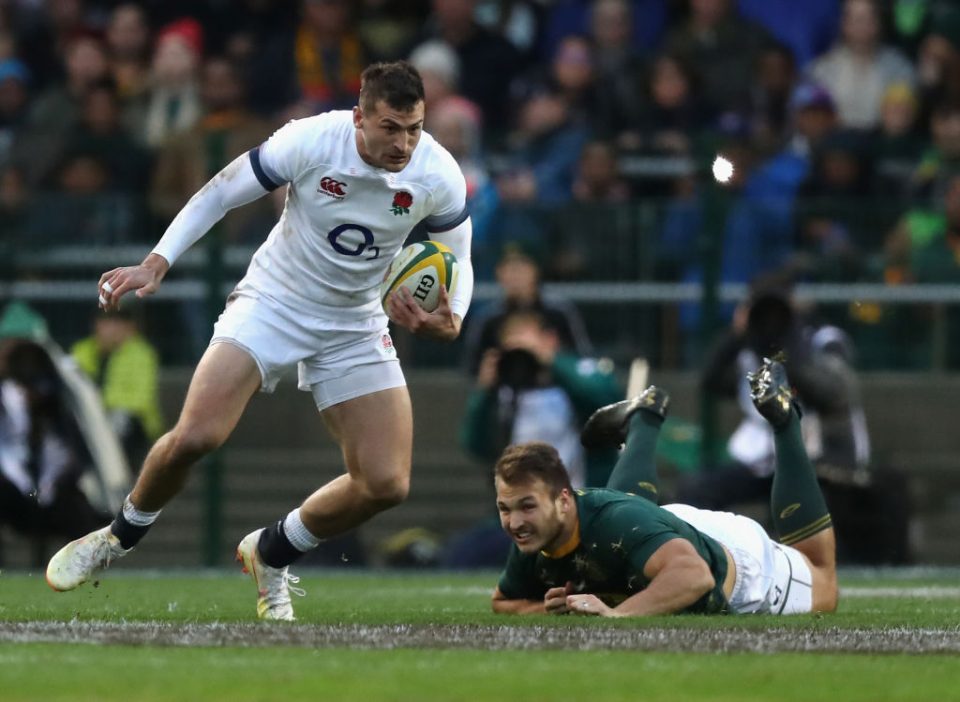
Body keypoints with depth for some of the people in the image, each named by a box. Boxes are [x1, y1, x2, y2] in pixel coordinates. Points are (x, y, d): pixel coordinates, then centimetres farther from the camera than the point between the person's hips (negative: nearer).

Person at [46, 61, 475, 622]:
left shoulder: (440, 177, -17)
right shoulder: (309, 141, -24)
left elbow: (458, 260, 0)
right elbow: (219, 194, -10)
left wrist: (450, 322, -22)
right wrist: (156, 264, -19)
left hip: (356, 326, 3)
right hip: (273, 302, -3)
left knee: (386, 484, -9)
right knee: (195, 437, -23)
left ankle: (272, 555, 18)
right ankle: (120, 537, 8)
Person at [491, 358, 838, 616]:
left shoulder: (615, 520, -50)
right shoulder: (531, 543, -29)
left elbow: (695, 574, -62)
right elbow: (503, 602, -9)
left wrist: (615, 613, -68)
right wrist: (547, 607, -31)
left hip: (739, 556, -5)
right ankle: (644, 416, 52)